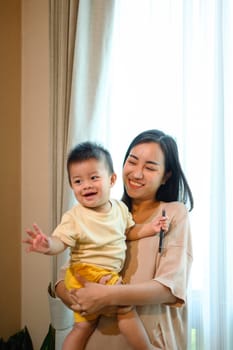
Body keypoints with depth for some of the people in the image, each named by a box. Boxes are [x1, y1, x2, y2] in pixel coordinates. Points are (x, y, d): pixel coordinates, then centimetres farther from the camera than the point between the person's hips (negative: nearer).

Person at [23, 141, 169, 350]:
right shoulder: (75, 217, -16)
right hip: (87, 273, -6)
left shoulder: (120, 208, 2)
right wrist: (48, 245, -44)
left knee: (83, 326, 13)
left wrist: (149, 228, 3)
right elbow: (60, 241, -22)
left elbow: (129, 232, 18)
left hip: (110, 274, 6)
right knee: (126, 307, -12)